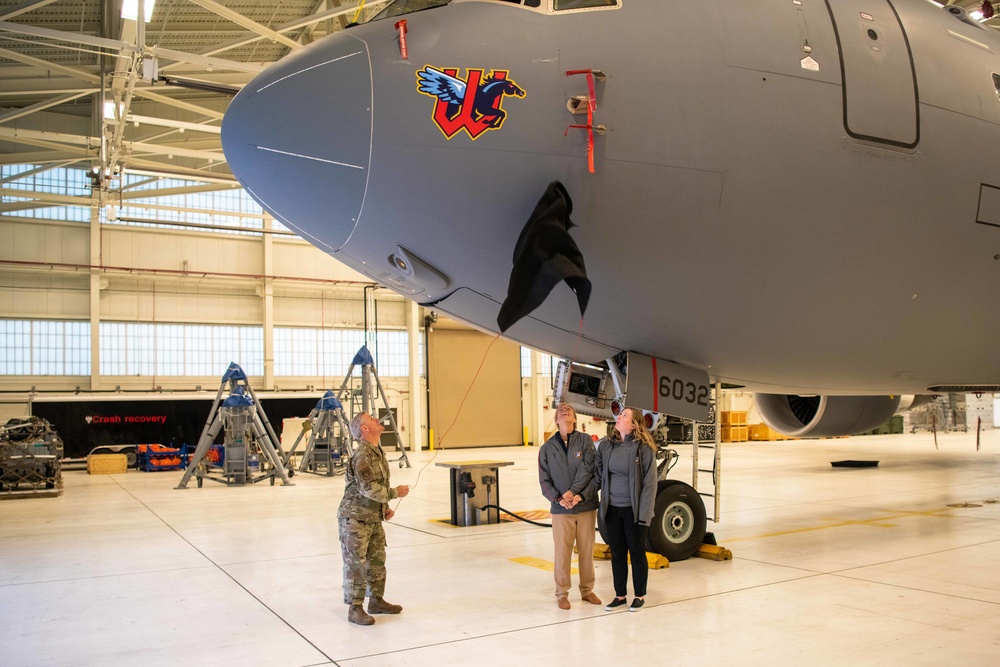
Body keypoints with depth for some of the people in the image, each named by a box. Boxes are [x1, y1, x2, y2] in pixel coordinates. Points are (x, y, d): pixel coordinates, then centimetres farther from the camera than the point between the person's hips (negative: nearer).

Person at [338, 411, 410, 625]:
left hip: (374, 518, 9)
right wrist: (395, 493, -16)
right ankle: (355, 608, 6)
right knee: (356, 564, -2)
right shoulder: (362, 455, -20)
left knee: (377, 561, 15)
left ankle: (376, 601, 27)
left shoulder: (379, 452, 11)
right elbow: (368, 488, -26)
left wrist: (385, 507, 12)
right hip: (354, 518, -9)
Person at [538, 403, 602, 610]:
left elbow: (589, 471, -8)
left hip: (586, 507, 0)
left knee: (587, 551, 10)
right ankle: (562, 593, 17)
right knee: (562, 553, 4)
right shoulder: (547, 447, 4)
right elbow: (544, 480, 1)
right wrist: (558, 499, -13)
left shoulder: (585, 441, 1)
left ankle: (587, 590, 25)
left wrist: (576, 493, -18)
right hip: (561, 509, 0)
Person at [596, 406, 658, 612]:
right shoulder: (606, 446, 3)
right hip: (612, 509, 4)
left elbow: (650, 482, -11)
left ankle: (640, 596, 22)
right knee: (617, 553, 13)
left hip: (633, 510, -4)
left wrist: (644, 513, -14)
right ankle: (620, 595, 25)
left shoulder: (643, 447, -11)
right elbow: (599, 475, 10)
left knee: (637, 553, 8)